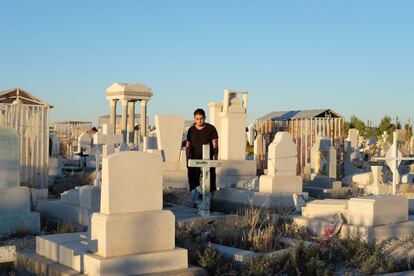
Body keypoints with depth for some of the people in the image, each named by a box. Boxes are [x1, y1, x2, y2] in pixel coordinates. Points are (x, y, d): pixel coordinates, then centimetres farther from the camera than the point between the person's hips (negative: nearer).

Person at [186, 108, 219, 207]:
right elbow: (188, 146, 13)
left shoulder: (211, 129, 0)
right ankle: (195, 201, 8)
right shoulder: (191, 130, 8)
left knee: (209, 183, -2)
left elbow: (215, 146, -1)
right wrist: (187, 159, 4)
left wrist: (215, 159, -9)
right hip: (194, 160, 2)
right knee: (193, 181, -1)